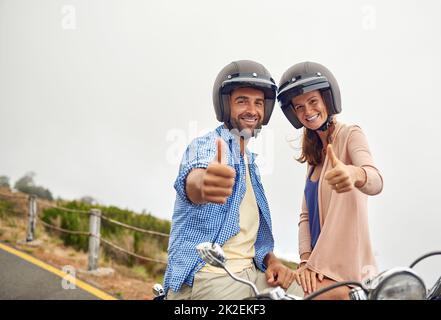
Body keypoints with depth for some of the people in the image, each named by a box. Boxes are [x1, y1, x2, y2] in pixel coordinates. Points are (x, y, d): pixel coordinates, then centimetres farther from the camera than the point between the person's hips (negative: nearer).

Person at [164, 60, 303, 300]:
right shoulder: (208, 145, -6)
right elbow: (191, 178, -31)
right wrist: (202, 183, -55)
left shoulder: (250, 162, 20)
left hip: (249, 273, 7)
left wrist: (271, 260, 2)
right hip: (206, 274, -7)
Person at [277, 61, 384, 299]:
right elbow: (306, 214, 6)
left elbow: (376, 182, -29)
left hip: (345, 268, -7)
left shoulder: (351, 135, -9)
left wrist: (354, 174, -51)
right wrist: (305, 259, -9)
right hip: (321, 266, 7)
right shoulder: (315, 153, 12)